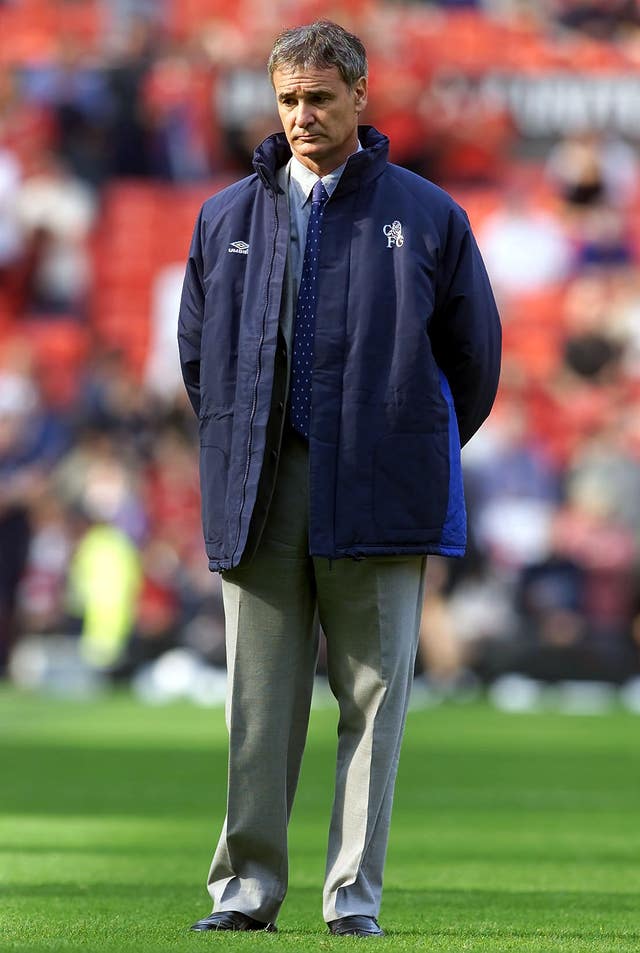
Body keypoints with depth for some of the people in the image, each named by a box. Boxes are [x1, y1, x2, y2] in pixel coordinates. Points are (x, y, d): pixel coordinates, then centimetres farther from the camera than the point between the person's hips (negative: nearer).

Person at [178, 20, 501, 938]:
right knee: (259, 699, 0)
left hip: (378, 497, -2)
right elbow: (196, 347, 20)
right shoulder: (228, 219, 11)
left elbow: (473, 348, 10)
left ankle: (354, 896, 2)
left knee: (374, 696, -2)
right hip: (260, 492, 2)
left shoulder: (426, 216, 4)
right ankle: (247, 887, 3)